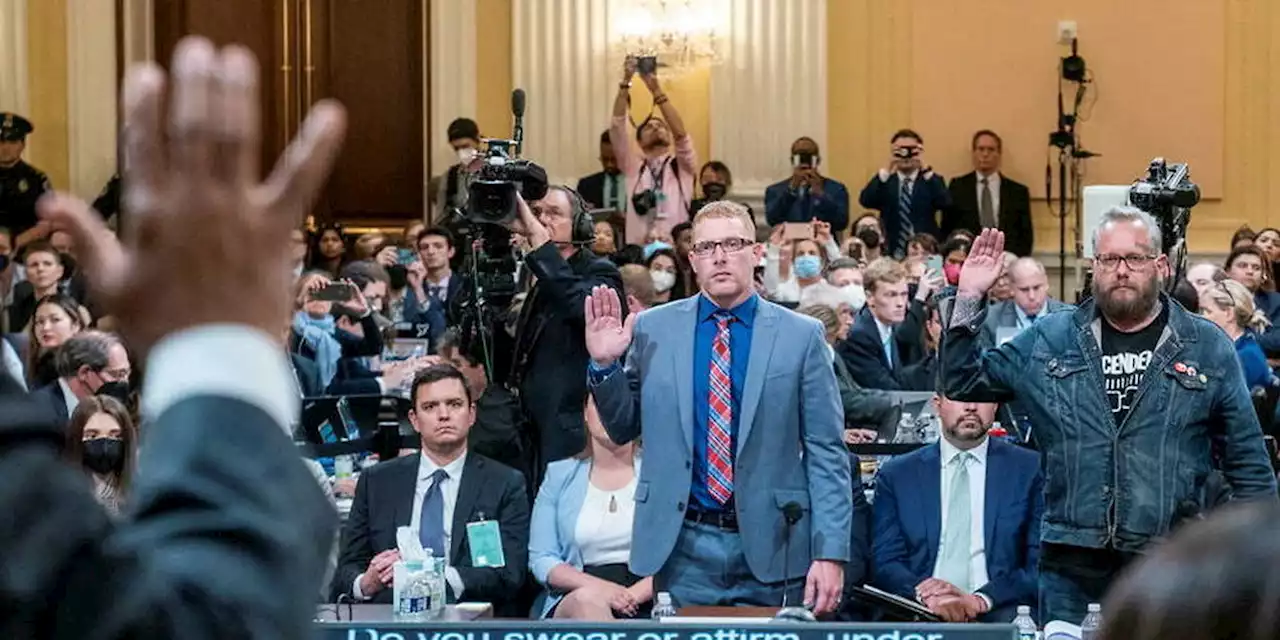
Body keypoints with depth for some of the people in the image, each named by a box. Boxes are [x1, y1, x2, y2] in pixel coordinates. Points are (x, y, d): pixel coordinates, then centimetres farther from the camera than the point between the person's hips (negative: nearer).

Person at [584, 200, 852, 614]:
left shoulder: (801, 335, 0)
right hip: (682, 546, 1)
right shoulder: (653, 329, 4)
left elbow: (826, 453, -1)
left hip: (768, 547, -1)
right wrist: (605, 364, -6)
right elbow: (623, 430, 12)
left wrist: (831, 553, -7)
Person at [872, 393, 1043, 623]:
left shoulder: (1030, 469, 8)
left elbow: (1040, 564, 1)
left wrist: (981, 600, -14)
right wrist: (924, 594, -16)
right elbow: (884, 563, 5)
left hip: (998, 615, 0)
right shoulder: (896, 475, 12)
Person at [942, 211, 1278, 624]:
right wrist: (969, 300, 0)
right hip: (1071, 563, 1)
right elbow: (962, 384, 12)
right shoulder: (1049, 339, 8)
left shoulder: (1208, 347, 6)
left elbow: (1247, 458, 8)